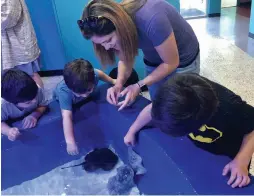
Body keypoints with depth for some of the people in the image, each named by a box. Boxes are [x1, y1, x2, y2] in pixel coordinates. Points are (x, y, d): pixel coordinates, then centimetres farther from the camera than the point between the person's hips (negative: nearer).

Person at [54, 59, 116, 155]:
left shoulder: (93, 75, -43)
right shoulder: (64, 92, -51)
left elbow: (99, 73, -18)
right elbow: (66, 116, -57)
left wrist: (113, 81, -4)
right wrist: (70, 142, -64)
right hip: (63, 98, -2)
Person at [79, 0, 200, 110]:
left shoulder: (151, 20, -40)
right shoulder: (116, 22, -20)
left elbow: (171, 63, -27)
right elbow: (125, 60, -6)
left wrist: (138, 86, -31)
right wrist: (119, 84, -24)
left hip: (183, 62, -4)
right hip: (153, 63, 5)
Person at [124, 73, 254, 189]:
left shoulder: (231, 109, -47)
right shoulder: (179, 94, -35)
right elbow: (152, 109, -15)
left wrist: (241, 161, -39)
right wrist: (132, 131, 0)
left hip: (228, 155, -3)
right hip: (197, 147, 3)